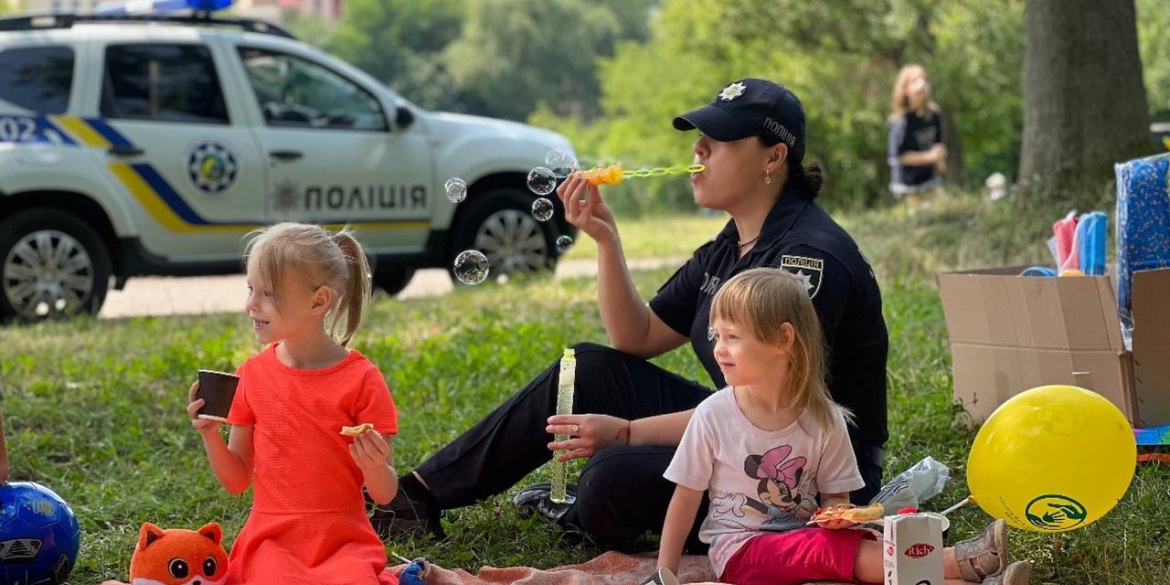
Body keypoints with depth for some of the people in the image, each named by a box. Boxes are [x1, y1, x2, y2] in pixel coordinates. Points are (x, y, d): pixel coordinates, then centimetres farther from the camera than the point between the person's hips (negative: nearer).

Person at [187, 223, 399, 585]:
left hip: (344, 541, -2)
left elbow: (385, 495, -2)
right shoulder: (252, 374, 5)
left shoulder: (361, 379, -6)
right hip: (271, 541, 2)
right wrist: (210, 435, -7)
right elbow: (236, 481, 10)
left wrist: (374, 467, -23)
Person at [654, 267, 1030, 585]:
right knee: (827, 549, -30)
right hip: (740, 548, -3)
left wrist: (836, 512, -18)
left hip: (806, 535, 3)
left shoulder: (823, 419, -2)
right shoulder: (713, 417, -7)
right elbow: (686, 499, 0)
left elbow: (835, 497, 6)